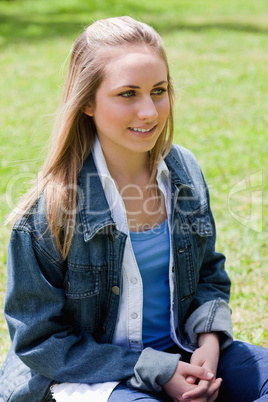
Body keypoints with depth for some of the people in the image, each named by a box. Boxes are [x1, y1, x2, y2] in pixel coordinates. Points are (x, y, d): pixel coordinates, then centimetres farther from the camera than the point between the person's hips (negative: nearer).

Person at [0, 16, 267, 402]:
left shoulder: (184, 171, -1)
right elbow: (41, 339, -12)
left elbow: (209, 274, 13)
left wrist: (209, 341, -8)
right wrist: (155, 370, -18)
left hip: (179, 353, 6)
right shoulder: (49, 210, -18)